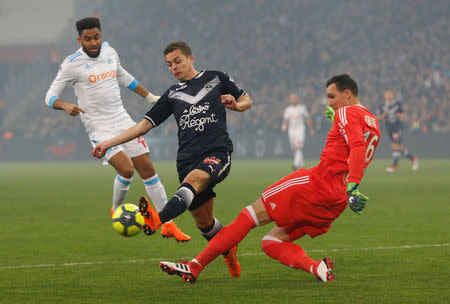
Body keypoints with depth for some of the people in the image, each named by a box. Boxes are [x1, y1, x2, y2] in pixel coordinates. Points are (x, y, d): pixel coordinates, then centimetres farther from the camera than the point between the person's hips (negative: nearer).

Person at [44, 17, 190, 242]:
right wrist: (66, 106, -28)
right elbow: (50, 97, -7)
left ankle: (168, 225, 10)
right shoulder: (72, 64, -10)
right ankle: (117, 210, 7)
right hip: (99, 128, -6)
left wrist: (150, 97, 30)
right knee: (126, 169, -23)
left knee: (148, 170, 2)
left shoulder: (109, 52, 8)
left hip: (123, 121, 6)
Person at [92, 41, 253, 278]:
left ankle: (157, 220, -60)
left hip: (218, 153, -4)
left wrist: (235, 105, -2)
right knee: (203, 222, 1)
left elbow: (246, 101, 23)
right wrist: (108, 143, 12)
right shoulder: (173, 94, 22)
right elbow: (145, 125, 20)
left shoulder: (216, 79, 15)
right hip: (188, 159, 5)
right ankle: (229, 252, 28)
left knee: (193, 179, -36)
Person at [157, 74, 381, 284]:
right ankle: (315, 267, -14)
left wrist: (353, 186, -33)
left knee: (249, 216, -3)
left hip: (316, 182, -9)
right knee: (271, 242, 10)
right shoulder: (373, 123, 23)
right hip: (337, 202, 9)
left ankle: (195, 266, -5)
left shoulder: (348, 113, -4)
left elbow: (358, 147, -21)